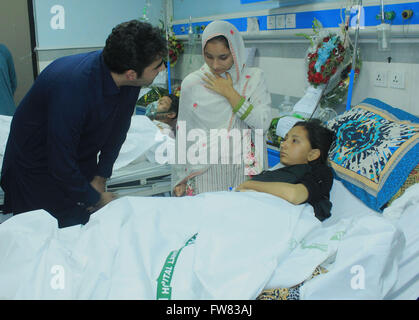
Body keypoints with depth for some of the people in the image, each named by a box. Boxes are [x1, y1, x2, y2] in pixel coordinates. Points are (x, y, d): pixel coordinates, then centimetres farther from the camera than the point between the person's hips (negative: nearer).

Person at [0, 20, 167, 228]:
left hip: (80, 170, 6)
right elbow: (61, 164, -30)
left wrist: (100, 178, 0)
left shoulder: (129, 83, -15)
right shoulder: (72, 87, -37)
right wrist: (97, 199, -16)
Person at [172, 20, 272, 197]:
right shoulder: (191, 83, 0)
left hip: (245, 168, 0)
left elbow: (263, 124, -10)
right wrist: (180, 179, 5)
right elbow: (183, 135, 5)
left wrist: (229, 93, -12)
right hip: (204, 171, 0)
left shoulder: (254, 78, 1)